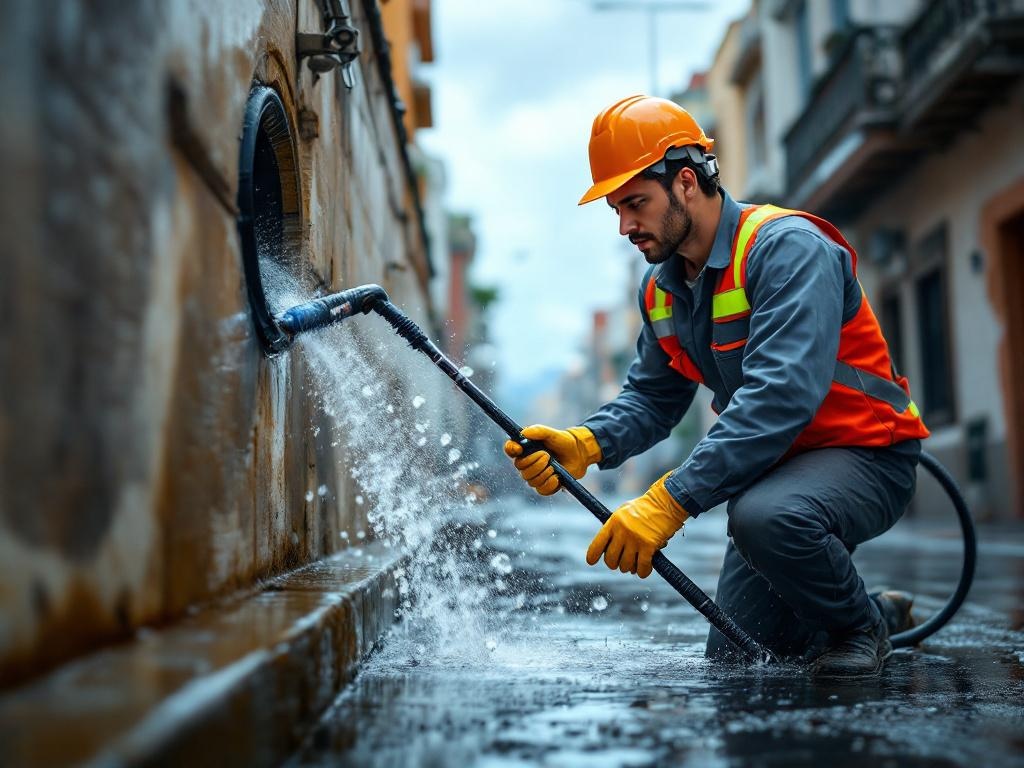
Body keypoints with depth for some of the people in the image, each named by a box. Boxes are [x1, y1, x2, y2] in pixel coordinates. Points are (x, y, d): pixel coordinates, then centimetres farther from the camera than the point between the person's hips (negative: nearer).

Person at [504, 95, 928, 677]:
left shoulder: (787, 247, -24)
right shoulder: (662, 290, 4)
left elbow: (782, 396, -35)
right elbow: (652, 399, 8)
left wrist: (669, 502, -39)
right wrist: (585, 445, -16)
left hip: (866, 458, -8)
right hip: (775, 467, 8)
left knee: (764, 517, -39)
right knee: (733, 659, 8)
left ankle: (860, 626, -8)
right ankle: (881, 613, 32)